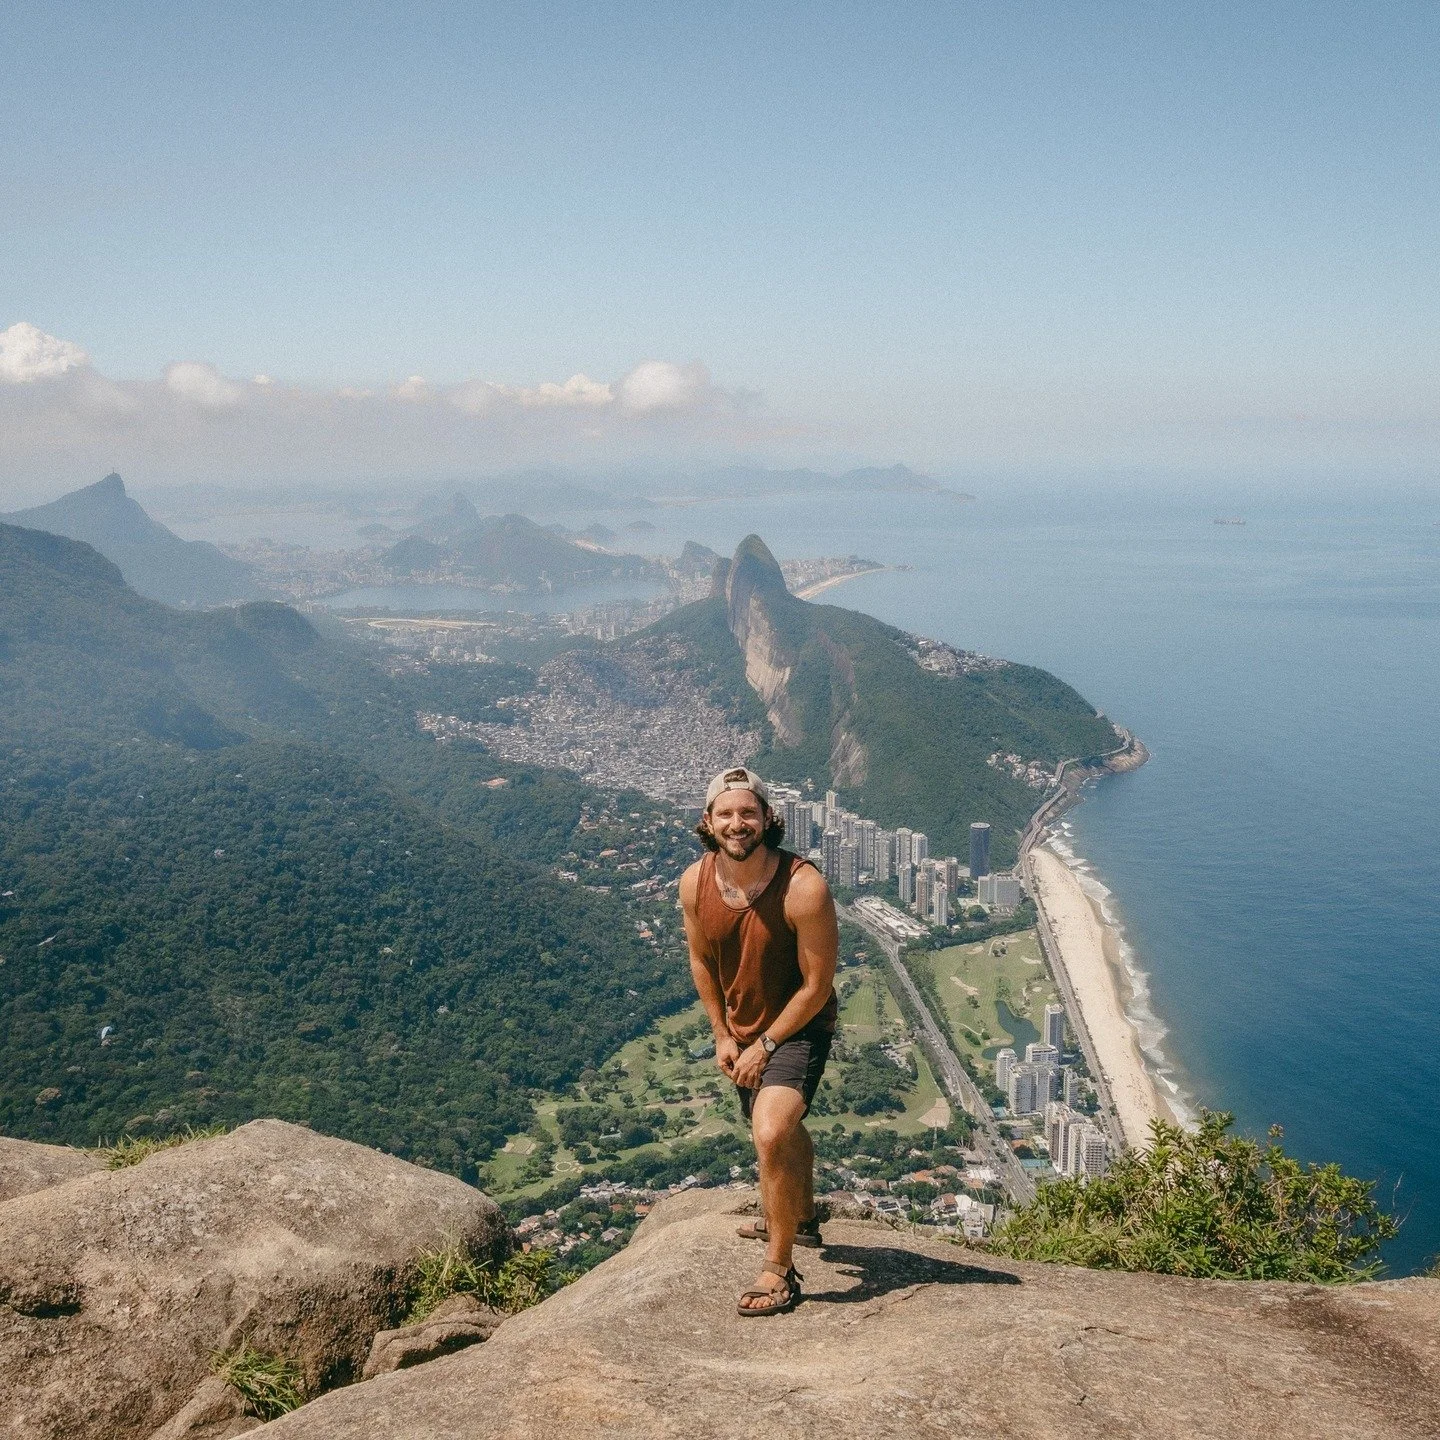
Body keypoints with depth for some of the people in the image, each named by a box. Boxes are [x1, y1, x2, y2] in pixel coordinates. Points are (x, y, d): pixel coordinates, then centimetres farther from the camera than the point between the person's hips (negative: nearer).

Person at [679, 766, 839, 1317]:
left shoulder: (804, 887, -29)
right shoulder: (695, 883, -14)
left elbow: (817, 985, -21)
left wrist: (765, 1046, -16)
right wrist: (723, 1035, 3)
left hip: (797, 1028, -6)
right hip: (742, 1030, 6)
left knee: (771, 1135, -24)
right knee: (783, 1126, 27)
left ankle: (780, 1270, -6)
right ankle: (801, 1219, 54)